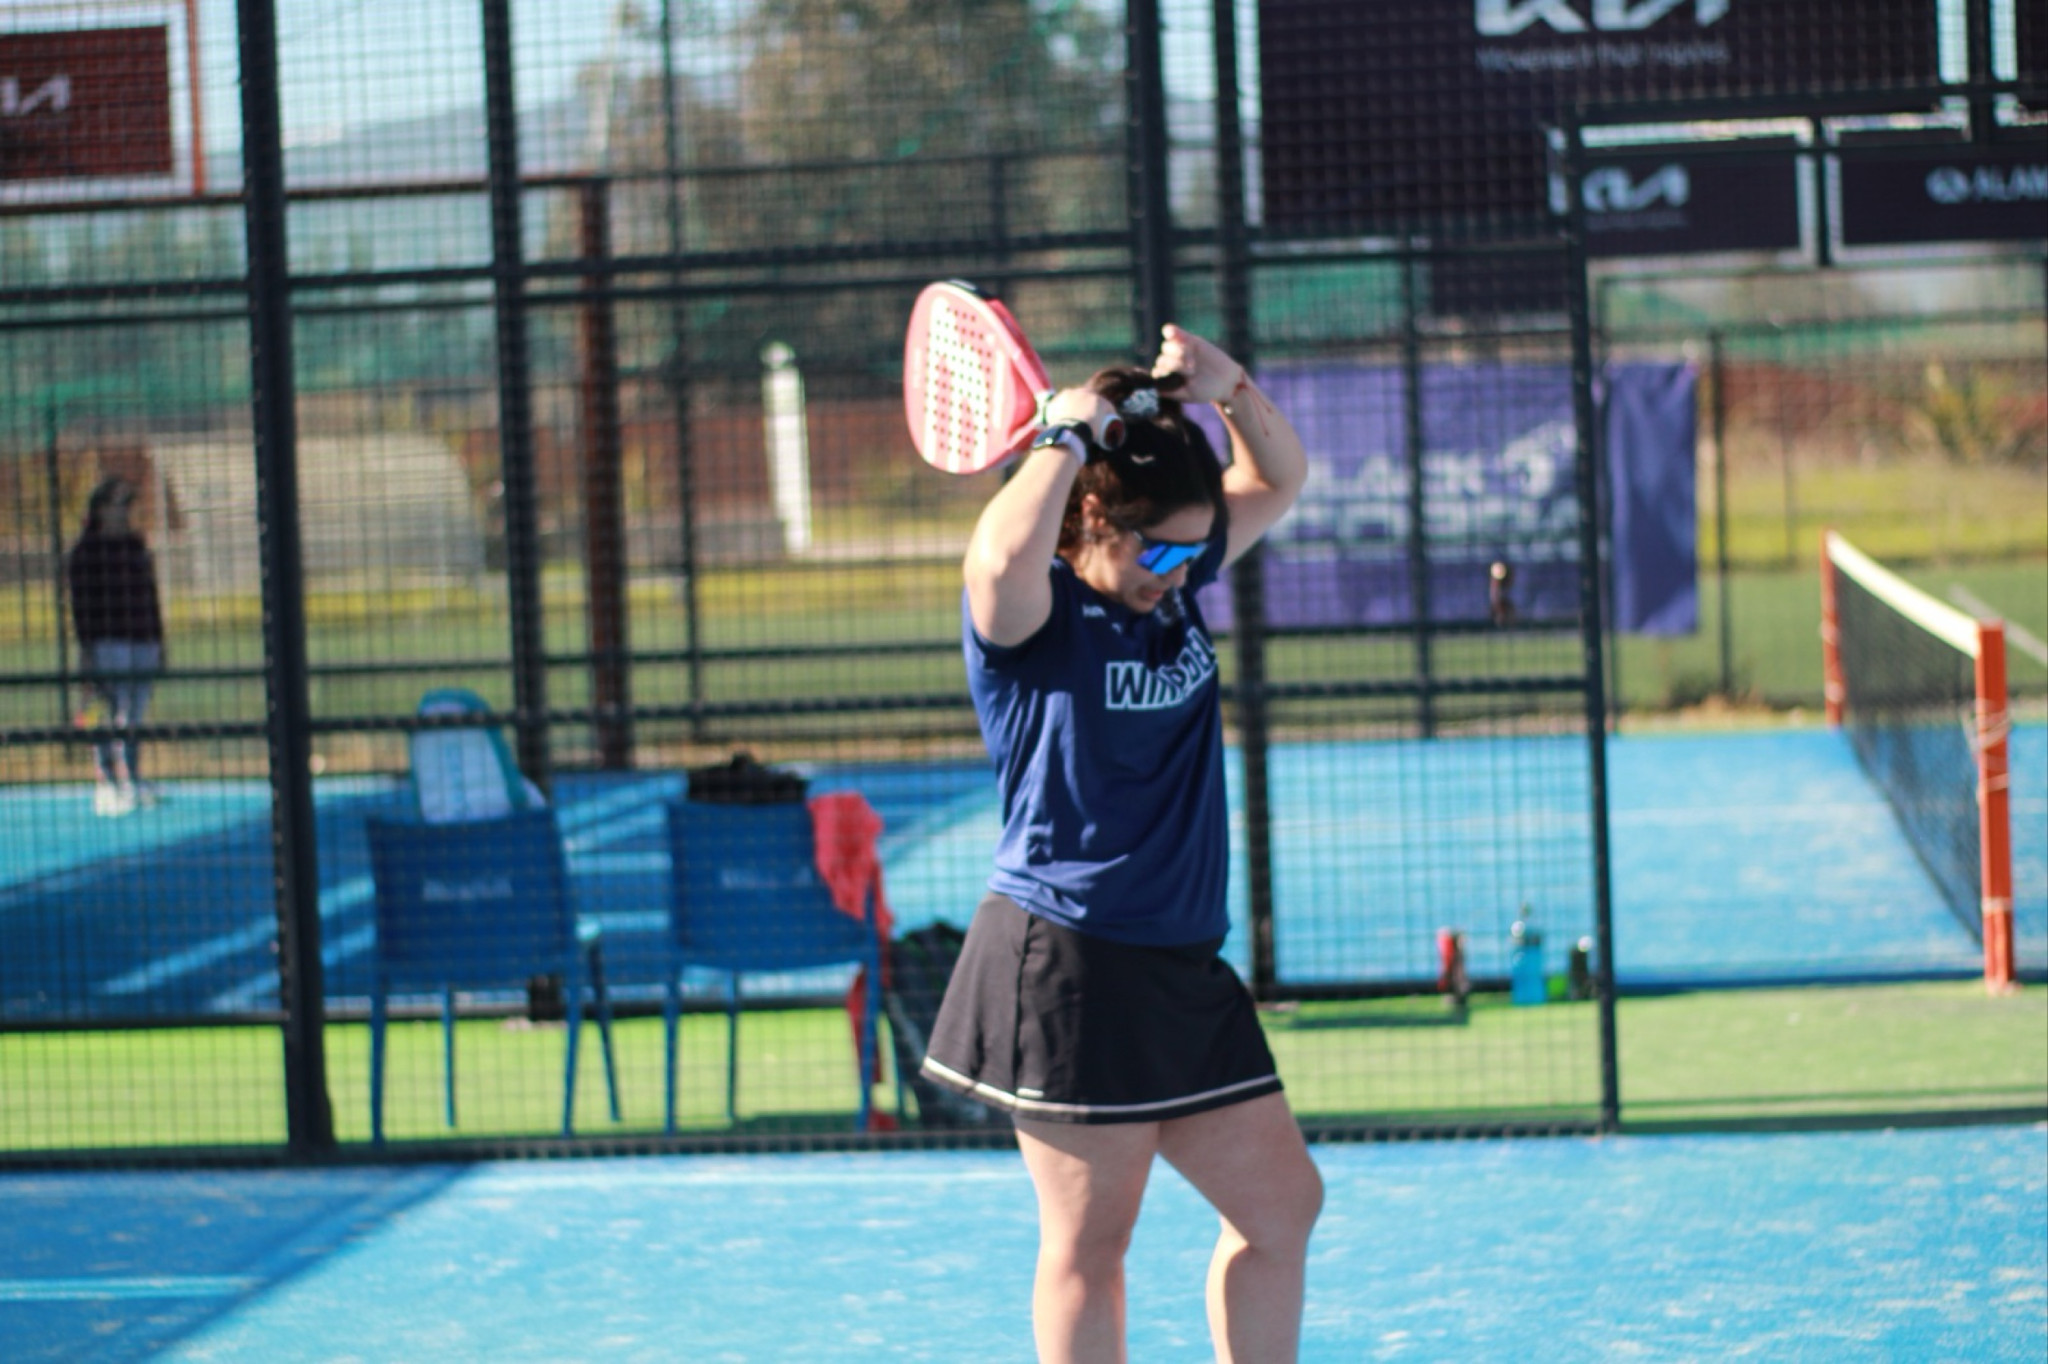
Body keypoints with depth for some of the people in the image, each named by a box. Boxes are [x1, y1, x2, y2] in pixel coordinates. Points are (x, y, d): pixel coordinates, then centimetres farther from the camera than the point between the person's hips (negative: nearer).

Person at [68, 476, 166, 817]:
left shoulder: (137, 546, 16)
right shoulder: (87, 552, -4)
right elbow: (82, 606, -8)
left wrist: (158, 641, 17)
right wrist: (88, 649, -15)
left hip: (143, 643, 6)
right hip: (108, 644, -6)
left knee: (134, 716, 9)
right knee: (112, 716, -9)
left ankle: (133, 783, 14)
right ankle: (108, 788, -9)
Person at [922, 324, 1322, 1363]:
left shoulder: (1172, 581, 11)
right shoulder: (1032, 611, -11)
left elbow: (1278, 480, 20)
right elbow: (1002, 555, -36)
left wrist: (1229, 388, 0)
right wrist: (1069, 432, -22)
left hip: (1183, 969, 8)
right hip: (1066, 962, -8)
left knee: (1281, 1204, 10)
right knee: (1089, 1237, -2)